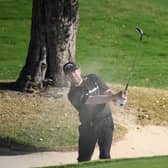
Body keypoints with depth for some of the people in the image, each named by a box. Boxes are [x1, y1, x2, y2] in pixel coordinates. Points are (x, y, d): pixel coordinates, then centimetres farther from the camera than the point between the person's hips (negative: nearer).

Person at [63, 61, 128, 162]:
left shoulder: (93, 78, 3)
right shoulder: (73, 94, -13)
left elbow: (107, 91, 1)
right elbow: (94, 100, -25)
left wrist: (117, 96, -23)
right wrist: (114, 96, -36)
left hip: (106, 121, 3)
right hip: (89, 126, -3)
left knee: (105, 156, 5)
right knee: (84, 158, 1)